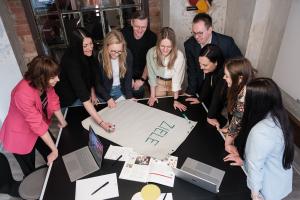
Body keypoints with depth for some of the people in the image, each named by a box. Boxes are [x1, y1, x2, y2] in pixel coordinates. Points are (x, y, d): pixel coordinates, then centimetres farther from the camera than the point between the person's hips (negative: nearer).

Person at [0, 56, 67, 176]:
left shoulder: (44, 83, -18)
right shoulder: (23, 94, -38)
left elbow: (54, 102, -2)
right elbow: (37, 124, -32)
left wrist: (62, 122, 1)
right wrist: (54, 150, -25)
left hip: (40, 128, 6)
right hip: (20, 135, -6)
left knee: (55, 160, 16)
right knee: (30, 171, 14)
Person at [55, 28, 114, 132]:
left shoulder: (87, 55, -15)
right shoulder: (70, 62, -37)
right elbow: (83, 98, -44)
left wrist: (93, 93, -6)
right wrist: (101, 122, -49)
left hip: (82, 93, 6)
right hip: (69, 100, -6)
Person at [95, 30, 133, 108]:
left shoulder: (127, 54, -17)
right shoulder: (99, 57, -23)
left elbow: (128, 77, -8)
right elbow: (97, 82, -12)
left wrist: (129, 96, -15)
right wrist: (108, 98, -20)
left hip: (121, 89, 2)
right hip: (104, 91, -2)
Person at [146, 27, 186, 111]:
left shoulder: (179, 55, -29)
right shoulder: (151, 52, -23)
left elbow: (177, 78, -24)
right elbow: (151, 74, -14)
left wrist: (175, 100, -23)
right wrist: (152, 95, -10)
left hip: (173, 82, -1)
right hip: (159, 82, 1)